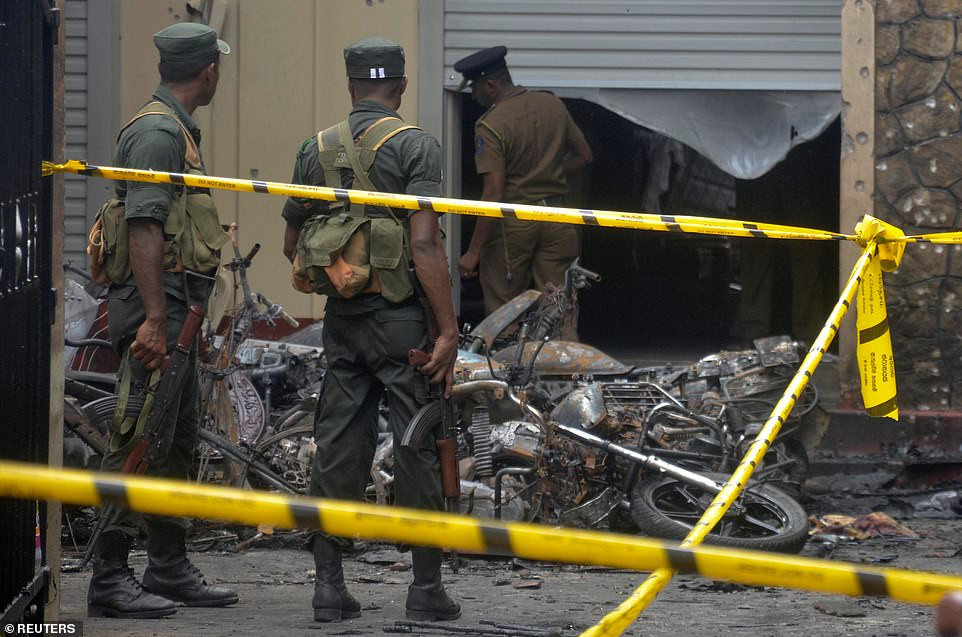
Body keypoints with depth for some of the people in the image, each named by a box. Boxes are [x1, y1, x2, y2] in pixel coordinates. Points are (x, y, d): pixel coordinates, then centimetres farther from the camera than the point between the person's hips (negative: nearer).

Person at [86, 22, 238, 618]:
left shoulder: (176, 130, 20)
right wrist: (154, 319, -26)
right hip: (156, 306, -11)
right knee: (141, 441, -11)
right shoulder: (158, 132, -13)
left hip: (175, 308, 11)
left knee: (177, 440, 15)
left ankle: (171, 569, 22)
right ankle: (109, 577, -10)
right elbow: (144, 229, -21)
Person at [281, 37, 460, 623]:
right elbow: (425, 244, -17)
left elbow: (292, 244, 15)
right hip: (401, 313, -5)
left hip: (341, 315, 5)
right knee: (419, 446, 2)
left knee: (337, 448, 8)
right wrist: (449, 330, -16)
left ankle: (329, 586, 8)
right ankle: (427, 590, 4)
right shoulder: (414, 146, -9)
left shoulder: (316, 150, 8)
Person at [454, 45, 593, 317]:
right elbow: (584, 155, 15)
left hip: (512, 223, -6)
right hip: (556, 220, 6)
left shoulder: (491, 126, -14)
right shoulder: (553, 105, 5)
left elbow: (493, 194, -19)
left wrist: (473, 252, -16)